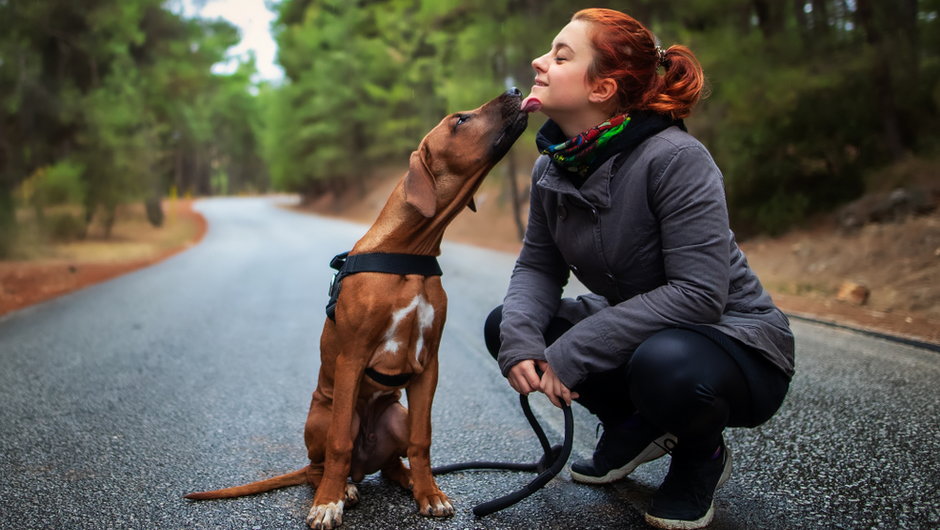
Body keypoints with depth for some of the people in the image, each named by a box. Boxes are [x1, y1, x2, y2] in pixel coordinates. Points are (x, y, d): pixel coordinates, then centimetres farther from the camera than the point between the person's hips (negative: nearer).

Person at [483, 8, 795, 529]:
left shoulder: (674, 158, -27)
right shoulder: (553, 166, -4)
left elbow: (698, 294, -31)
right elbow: (537, 266, 0)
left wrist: (572, 352, -30)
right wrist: (519, 336, -22)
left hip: (735, 344, -7)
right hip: (636, 332, 7)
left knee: (664, 364, -40)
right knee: (503, 325, -5)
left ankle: (702, 455, -1)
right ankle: (634, 427, 11)